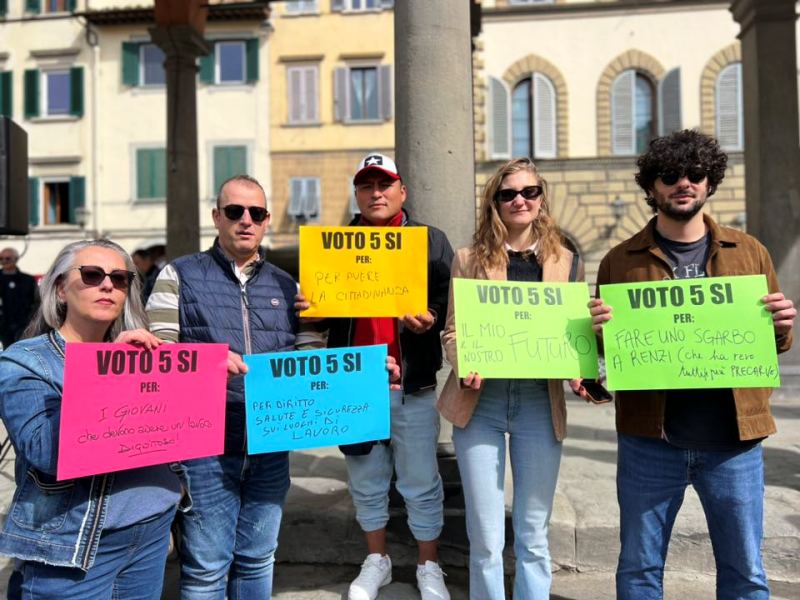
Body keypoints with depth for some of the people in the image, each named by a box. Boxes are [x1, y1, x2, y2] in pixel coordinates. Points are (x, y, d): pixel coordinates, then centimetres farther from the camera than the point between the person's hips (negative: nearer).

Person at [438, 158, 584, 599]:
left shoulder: (566, 261, 7)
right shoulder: (469, 259, 3)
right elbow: (453, 331, 3)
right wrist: (465, 367, -16)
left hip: (540, 404, 1)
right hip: (480, 402, -1)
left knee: (533, 535, 14)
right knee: (485, 538, 7)